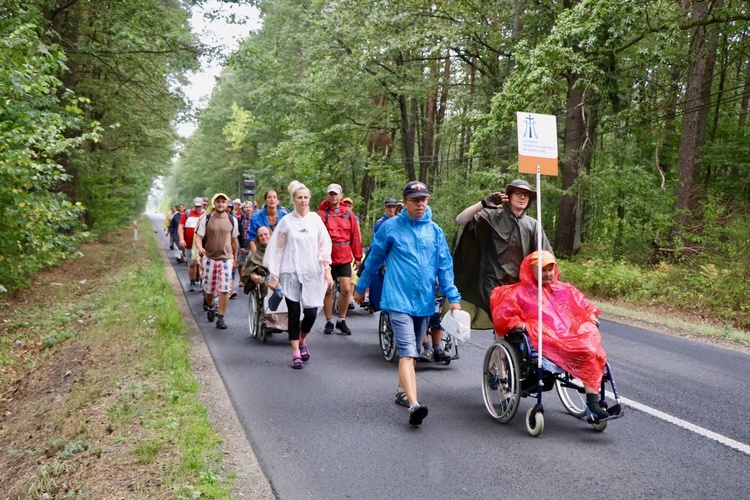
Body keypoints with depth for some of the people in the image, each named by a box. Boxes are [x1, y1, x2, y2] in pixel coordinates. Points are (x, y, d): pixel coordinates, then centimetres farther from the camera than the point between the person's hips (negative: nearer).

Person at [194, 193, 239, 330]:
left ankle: (220, 318, 3)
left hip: (226, 259, 0)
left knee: (224, 290, -7)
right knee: (208, 289, 10)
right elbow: (198, 236, -5)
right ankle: (210, 306, 42)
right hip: (209, 258, 0)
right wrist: (200, 248, -26)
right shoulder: (206, 219, -3)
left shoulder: (232, 220, 2)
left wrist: (235, 258, 17)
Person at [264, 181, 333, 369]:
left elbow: (324, 245, 5)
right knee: (294, 314, 1)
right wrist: (273, 276, 0)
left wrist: (327, 270, -3)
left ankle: (302, 340, 28)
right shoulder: (286, 221, 1)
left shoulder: (315, 219, 5)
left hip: (312, 274, 1)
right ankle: (296, 353, 11)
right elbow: (277, 249, 3)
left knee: (311, 312, -2)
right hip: (291, 274, -1)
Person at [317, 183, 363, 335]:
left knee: (346, 289, -2)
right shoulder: (322, 214, -2)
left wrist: (358, 257, 7)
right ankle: (329, 322, 19)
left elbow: (355, 236, 7)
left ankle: (341, 321, 14)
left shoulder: (348, 213, 5)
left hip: (345, 259, 2)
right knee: (328, 291, 7)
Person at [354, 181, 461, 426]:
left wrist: (453, 297, -2)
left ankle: (402, 390, 37)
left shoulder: (435, 231, 7)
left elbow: (444, 266, 6)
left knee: (412, 351, 18)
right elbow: (374, 259, 7)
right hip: (399, 300, -4)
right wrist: (361, 288, 15)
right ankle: (414, 404, -24)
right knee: (407, 352, -15)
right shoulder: (390, 227, -2)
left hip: (425, 302, 4)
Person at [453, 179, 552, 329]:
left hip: (520, 284, 3)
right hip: (494, 283, -3)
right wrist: (483, 204, -18)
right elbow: (461, 220, -8)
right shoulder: (492, 217, 2)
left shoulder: (532, 225, 10)